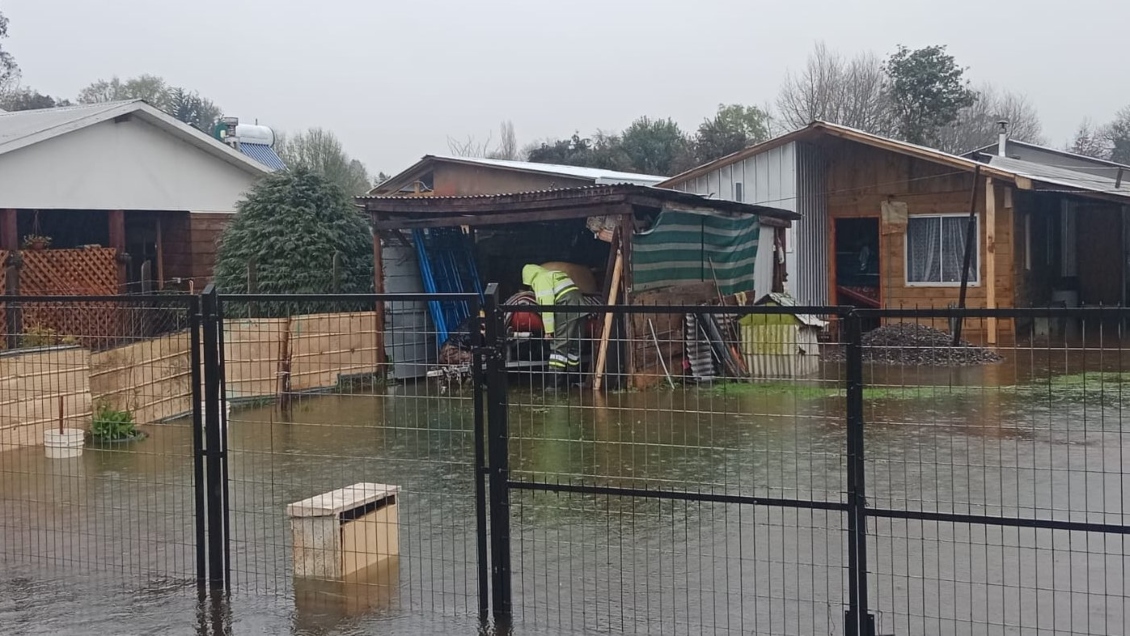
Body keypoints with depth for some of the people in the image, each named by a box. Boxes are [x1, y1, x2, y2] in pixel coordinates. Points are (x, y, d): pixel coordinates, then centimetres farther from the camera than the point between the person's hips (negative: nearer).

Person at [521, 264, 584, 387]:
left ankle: (555, 382, -11)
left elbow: (546, 305, -11)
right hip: (579, 307, 9)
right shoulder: (555, 275, 29)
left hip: (567, 309, -9)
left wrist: (548, 329, -11)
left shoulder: (540, 280, 0)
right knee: (573, 345, 15)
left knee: (559, 345, -8)